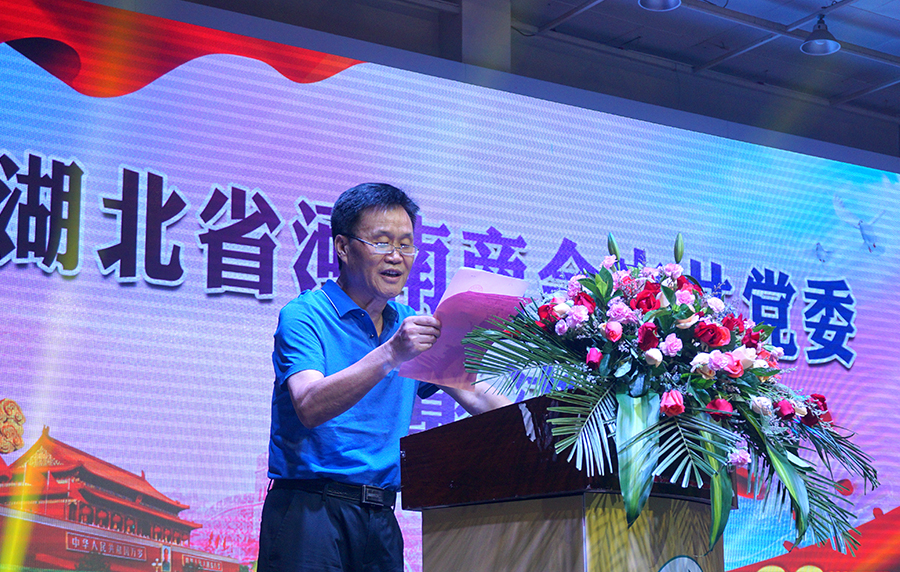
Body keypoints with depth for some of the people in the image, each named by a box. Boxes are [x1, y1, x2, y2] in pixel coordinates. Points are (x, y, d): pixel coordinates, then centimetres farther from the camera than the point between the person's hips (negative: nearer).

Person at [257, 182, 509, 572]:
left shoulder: (412, 327, 14)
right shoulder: (304, 316, -5)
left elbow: (474, 395, 11)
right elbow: (309, 406, -21)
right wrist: (389, 355, -31)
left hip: (380, 518, 6)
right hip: (311, 508, -5)